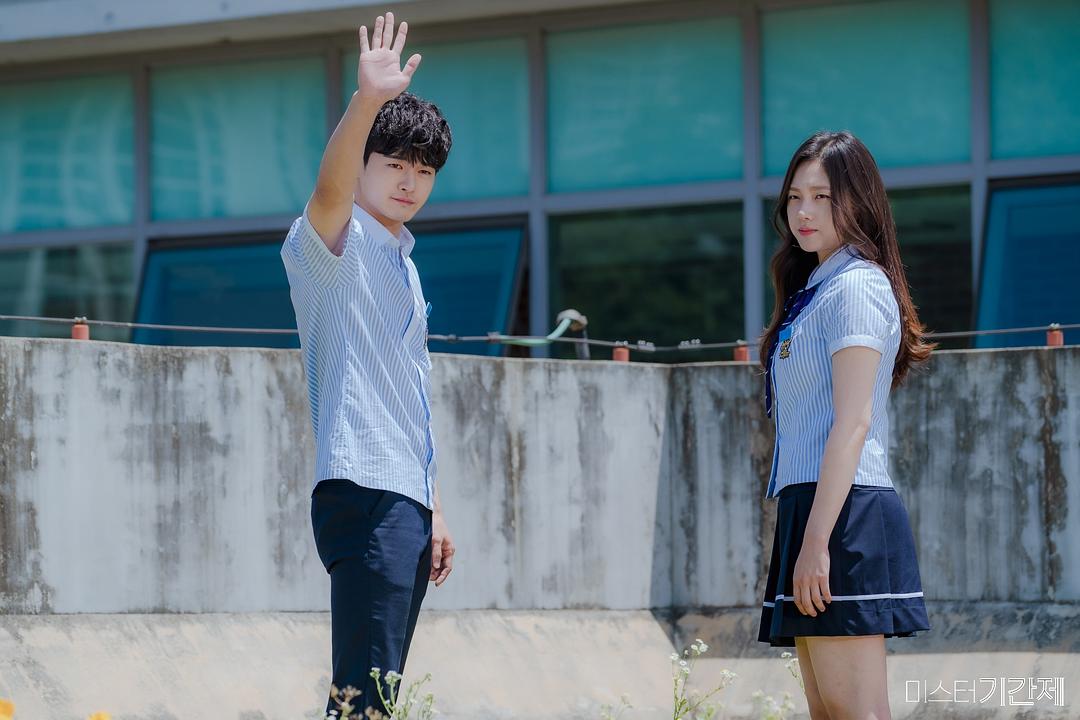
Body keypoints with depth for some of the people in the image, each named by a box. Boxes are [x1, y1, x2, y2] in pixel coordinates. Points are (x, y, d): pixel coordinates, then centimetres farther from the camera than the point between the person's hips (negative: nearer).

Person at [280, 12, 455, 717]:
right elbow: (330, 192, -27)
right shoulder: (335, 243, -2)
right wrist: (368, 101, -43)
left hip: (405, 501, 9)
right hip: (364, 493, -9)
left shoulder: (402, 264, 24)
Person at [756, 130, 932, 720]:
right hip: (810, 506, 10)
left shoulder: (856, 287, -8)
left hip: (843, 515, -10)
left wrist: (816, 541, -21)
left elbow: (853, 421, -16)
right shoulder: (814, 289, 21)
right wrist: (803, 536, 16)